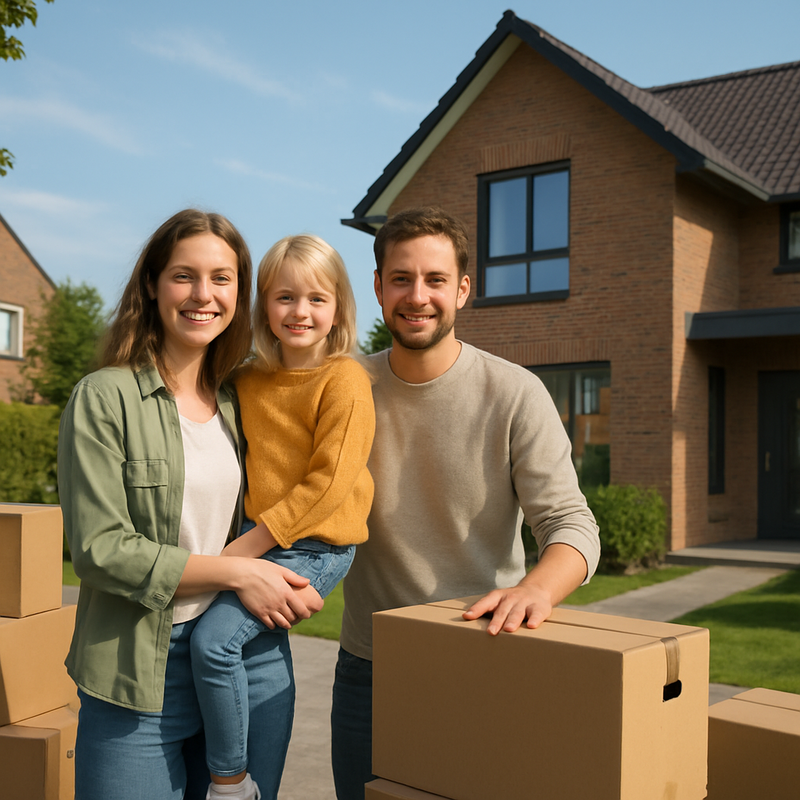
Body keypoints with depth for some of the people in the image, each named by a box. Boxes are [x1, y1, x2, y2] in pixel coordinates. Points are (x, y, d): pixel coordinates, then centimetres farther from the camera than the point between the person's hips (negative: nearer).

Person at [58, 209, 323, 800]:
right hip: (140, 674, -4)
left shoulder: (241, 400, 8)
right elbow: (99, 548, -12)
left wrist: (289, 587, -1)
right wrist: (236, 573, -15)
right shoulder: (105, 397, -7)